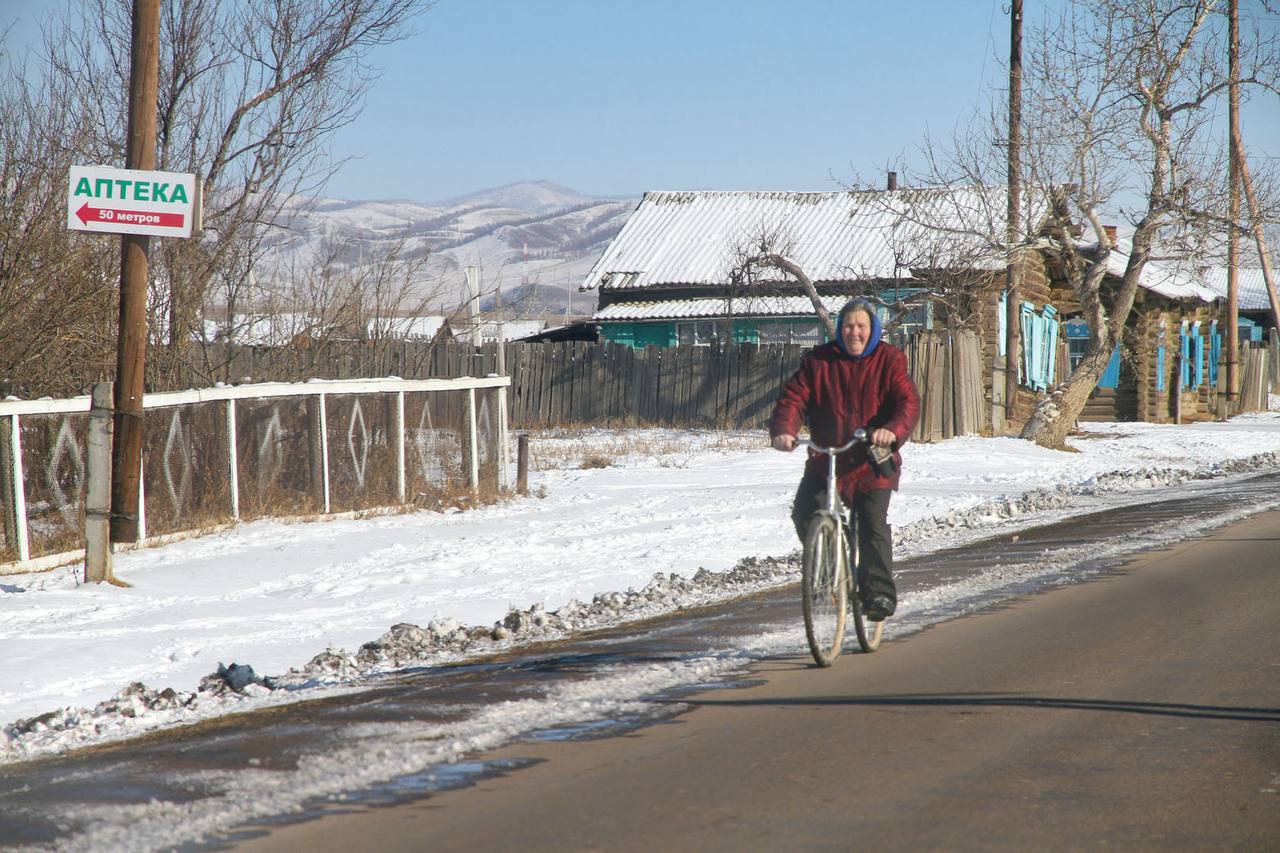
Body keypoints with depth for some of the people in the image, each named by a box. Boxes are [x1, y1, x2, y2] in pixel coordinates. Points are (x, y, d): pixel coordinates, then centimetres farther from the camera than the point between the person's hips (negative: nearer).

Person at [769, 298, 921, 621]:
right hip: (825, 460, 2)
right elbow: (793, 398, -4)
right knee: (805, 515, -13)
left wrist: (893, 430, -34)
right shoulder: (818, 361, 3)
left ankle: (879, 592, -11)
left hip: (873, 464, -2)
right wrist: (783, 430, -25)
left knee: (873, 525, -14)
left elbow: (907, 402, -12)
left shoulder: (890, 360, 0)